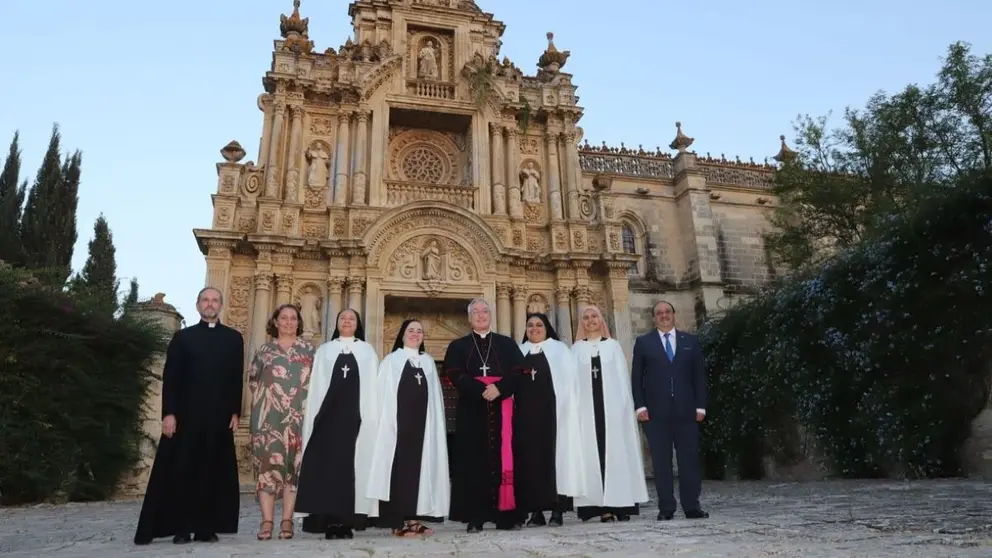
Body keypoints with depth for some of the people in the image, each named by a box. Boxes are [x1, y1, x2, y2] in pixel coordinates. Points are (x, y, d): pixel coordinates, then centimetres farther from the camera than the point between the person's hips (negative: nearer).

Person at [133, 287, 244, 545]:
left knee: (212, 472, 2)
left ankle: (206, 527, 9)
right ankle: (180, 527, 10)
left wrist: (235, 412, 0)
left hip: (219, 416, 1)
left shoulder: (234, 338, 10)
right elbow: (170, 377, 1)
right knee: (180, 471, 1)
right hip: (186, 415, 0)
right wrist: (168, 413, -8)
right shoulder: (182, 337, 8)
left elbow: (237, 378, 7)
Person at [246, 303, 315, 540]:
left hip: (298, 416, 0)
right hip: (269, 416, 0)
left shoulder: (309, 349, 9)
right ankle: (267, 520, -4)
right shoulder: (264, 350, 11)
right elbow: (252, 378, 16)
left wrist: (306, 401, -2)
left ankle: (287, 520, 0)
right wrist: (263, 398, 5)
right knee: (267, 462, -5)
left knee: (293, 465, -2)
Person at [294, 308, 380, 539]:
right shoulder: (324, 350, 15)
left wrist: (371, 418, -4)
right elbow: (315, 385, 9)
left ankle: (346, 521, 2)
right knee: (326, 463, -4)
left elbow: (372, 386, 7)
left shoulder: (367, 351, 14)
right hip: (328, 415, 1)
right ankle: (329, 521, 0)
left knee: (351, 465, -2)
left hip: (355, 415, 0)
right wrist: (312, 415, -2)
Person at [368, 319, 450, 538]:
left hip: (422, 423, 4)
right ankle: (398, 521, 1)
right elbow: (384, 394, -2)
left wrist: (435, 424, 5)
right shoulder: (391, 360, 4)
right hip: (398, 421, -4)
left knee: (418, 466, 5)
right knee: (399, 468, -2)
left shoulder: (428, 361, 16)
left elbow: (435, 396, 14)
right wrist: (387, 422, -12)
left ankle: (413, 518, 11)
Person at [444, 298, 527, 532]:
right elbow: (456, 375, -3)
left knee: (503, 459, -1)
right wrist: (482, 390, -17)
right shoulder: (458, 346, 12)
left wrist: (499, 388, -16)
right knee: (474, 461, -3)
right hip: (471, 410, -1)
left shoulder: (507, 344, 15)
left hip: (501, 410, 1)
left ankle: (506, 514, 3)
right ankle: (475, 517, 0)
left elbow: (518, 372, 1)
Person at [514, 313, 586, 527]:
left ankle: (557, 510, 3)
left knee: (553, 456, -3)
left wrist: (565, 409, -10)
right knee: (529, 458, 0)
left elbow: (569, 380, 1)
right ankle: (535, 511, 6)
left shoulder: (560, 350, 8)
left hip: (551, 413, -2)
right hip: (525, 414, 2)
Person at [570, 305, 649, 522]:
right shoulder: (577, 349, 11)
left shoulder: (613, 345, 11)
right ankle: (603, 506, -1)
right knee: (593, 453, -3)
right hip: (587, 407, 0)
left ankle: (621, 504, 1)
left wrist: (624, 405, -3)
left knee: (616, 451, -2)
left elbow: (622, 377, 7)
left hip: (612, 405, 0)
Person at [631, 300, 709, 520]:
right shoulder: (643, 342, 8)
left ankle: (692, 507, 10)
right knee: (661, 461, 1)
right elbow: (636, 378, 5)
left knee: (689, 459, 2)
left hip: (686, 410, 1)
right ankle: (666, 508, 7)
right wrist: (640, 406, -5)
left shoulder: (691, 341, 13)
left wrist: (700, 406, 2)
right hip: (655, 412, -1)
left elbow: (699, 376, 10)